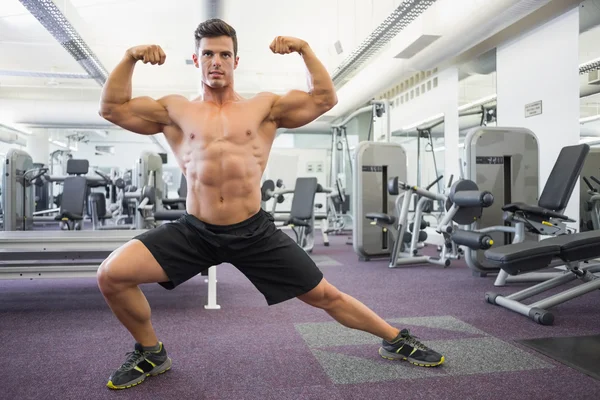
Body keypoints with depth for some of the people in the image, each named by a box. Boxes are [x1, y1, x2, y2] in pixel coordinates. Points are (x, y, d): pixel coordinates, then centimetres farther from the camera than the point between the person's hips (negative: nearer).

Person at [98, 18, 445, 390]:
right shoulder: (176, 111, 10)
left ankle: (396, 340, 30)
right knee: (112, 274, -13)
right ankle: (151, 352, 14)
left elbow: (325, 98, 3)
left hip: (255, 232, -1)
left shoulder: (265, 107, 8)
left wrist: (305, 50, -5)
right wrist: (130, 58, -2)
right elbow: (112, 108, 8)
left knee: (324, 295, 6)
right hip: (195, 231, 2)